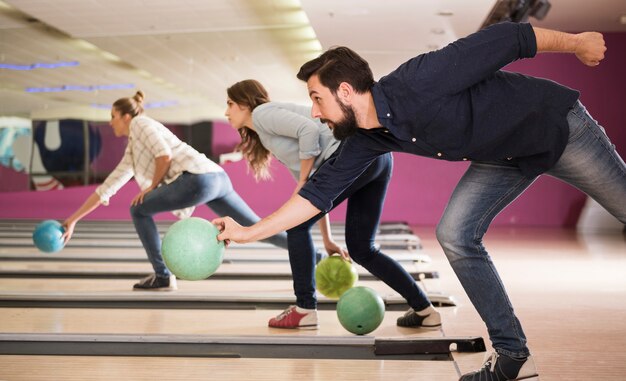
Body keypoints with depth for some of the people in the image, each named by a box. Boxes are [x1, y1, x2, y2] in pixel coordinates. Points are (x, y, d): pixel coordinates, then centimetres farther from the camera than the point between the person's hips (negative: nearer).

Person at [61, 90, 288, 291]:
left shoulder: (140, 122, 8)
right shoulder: (131, 153, 31)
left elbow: (164, 155, -9)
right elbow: (106, 188, 33)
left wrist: (152, 187, 4)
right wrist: (73, 220, 33)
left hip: (199, 178, -9)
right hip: (217, 178, 9)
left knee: (139, 210, 4)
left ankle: (162, 276, 7)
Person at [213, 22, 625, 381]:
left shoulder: (417, 82, -34)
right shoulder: (366, 139, -10)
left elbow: (505, 40, -27)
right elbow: (323, 189, -5)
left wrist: (576, 42, -15)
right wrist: (250, 232, -8)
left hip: (557, 123, -6)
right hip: (507, 156, 6)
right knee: (455, 235, -8)